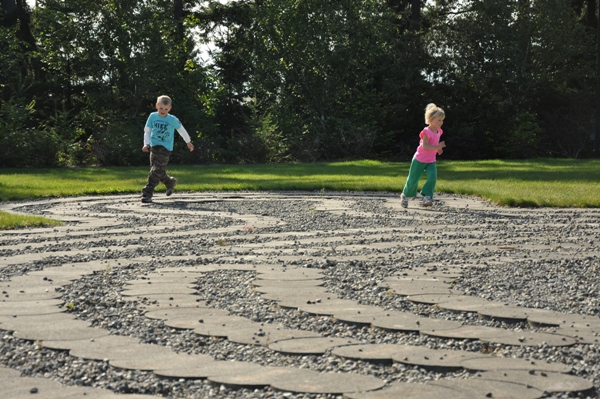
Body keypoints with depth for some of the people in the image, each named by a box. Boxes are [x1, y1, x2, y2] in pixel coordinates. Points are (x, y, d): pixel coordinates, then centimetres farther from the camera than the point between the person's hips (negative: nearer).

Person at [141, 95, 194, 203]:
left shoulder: (172, 120, -5)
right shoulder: (152, 116, 2)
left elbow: (181, 130, 11)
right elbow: (147, 131, 9)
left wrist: (188, 142, 21)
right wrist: (146, 144, -5)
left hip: (165, 148, -4)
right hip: (154, 146, 4)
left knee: (156, 171, -13)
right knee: (159, 171, 8)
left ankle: (147, 193, -14)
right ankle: (170, 183, 36)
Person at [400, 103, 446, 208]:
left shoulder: (438, 131, 2)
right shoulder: (426, 132, -21)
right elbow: (425, 146, -32)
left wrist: (438, 149, 5)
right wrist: (437, 147, -38)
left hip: (431, 161, 6)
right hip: (419, 160, -6)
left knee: (432, 177, -19)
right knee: (413, 179, 5)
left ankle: (427, 197, -18)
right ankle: (405, 195, 28)